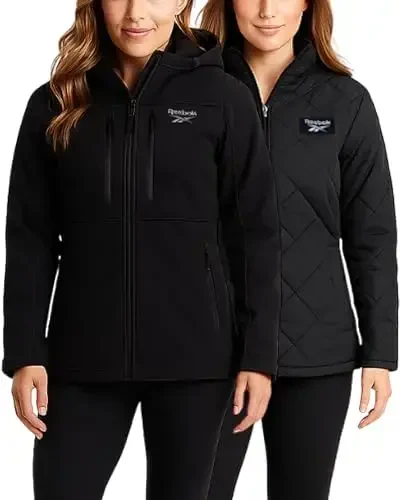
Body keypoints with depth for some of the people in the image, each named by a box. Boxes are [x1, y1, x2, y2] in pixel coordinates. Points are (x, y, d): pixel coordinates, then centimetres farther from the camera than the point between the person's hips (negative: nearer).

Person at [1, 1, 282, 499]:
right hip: (84, 355, 2)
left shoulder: (223, 99, -1)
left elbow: (255, 233, 0)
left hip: (193, 353, -1)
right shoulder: (55, 104, 4)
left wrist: (258, 353, -5)